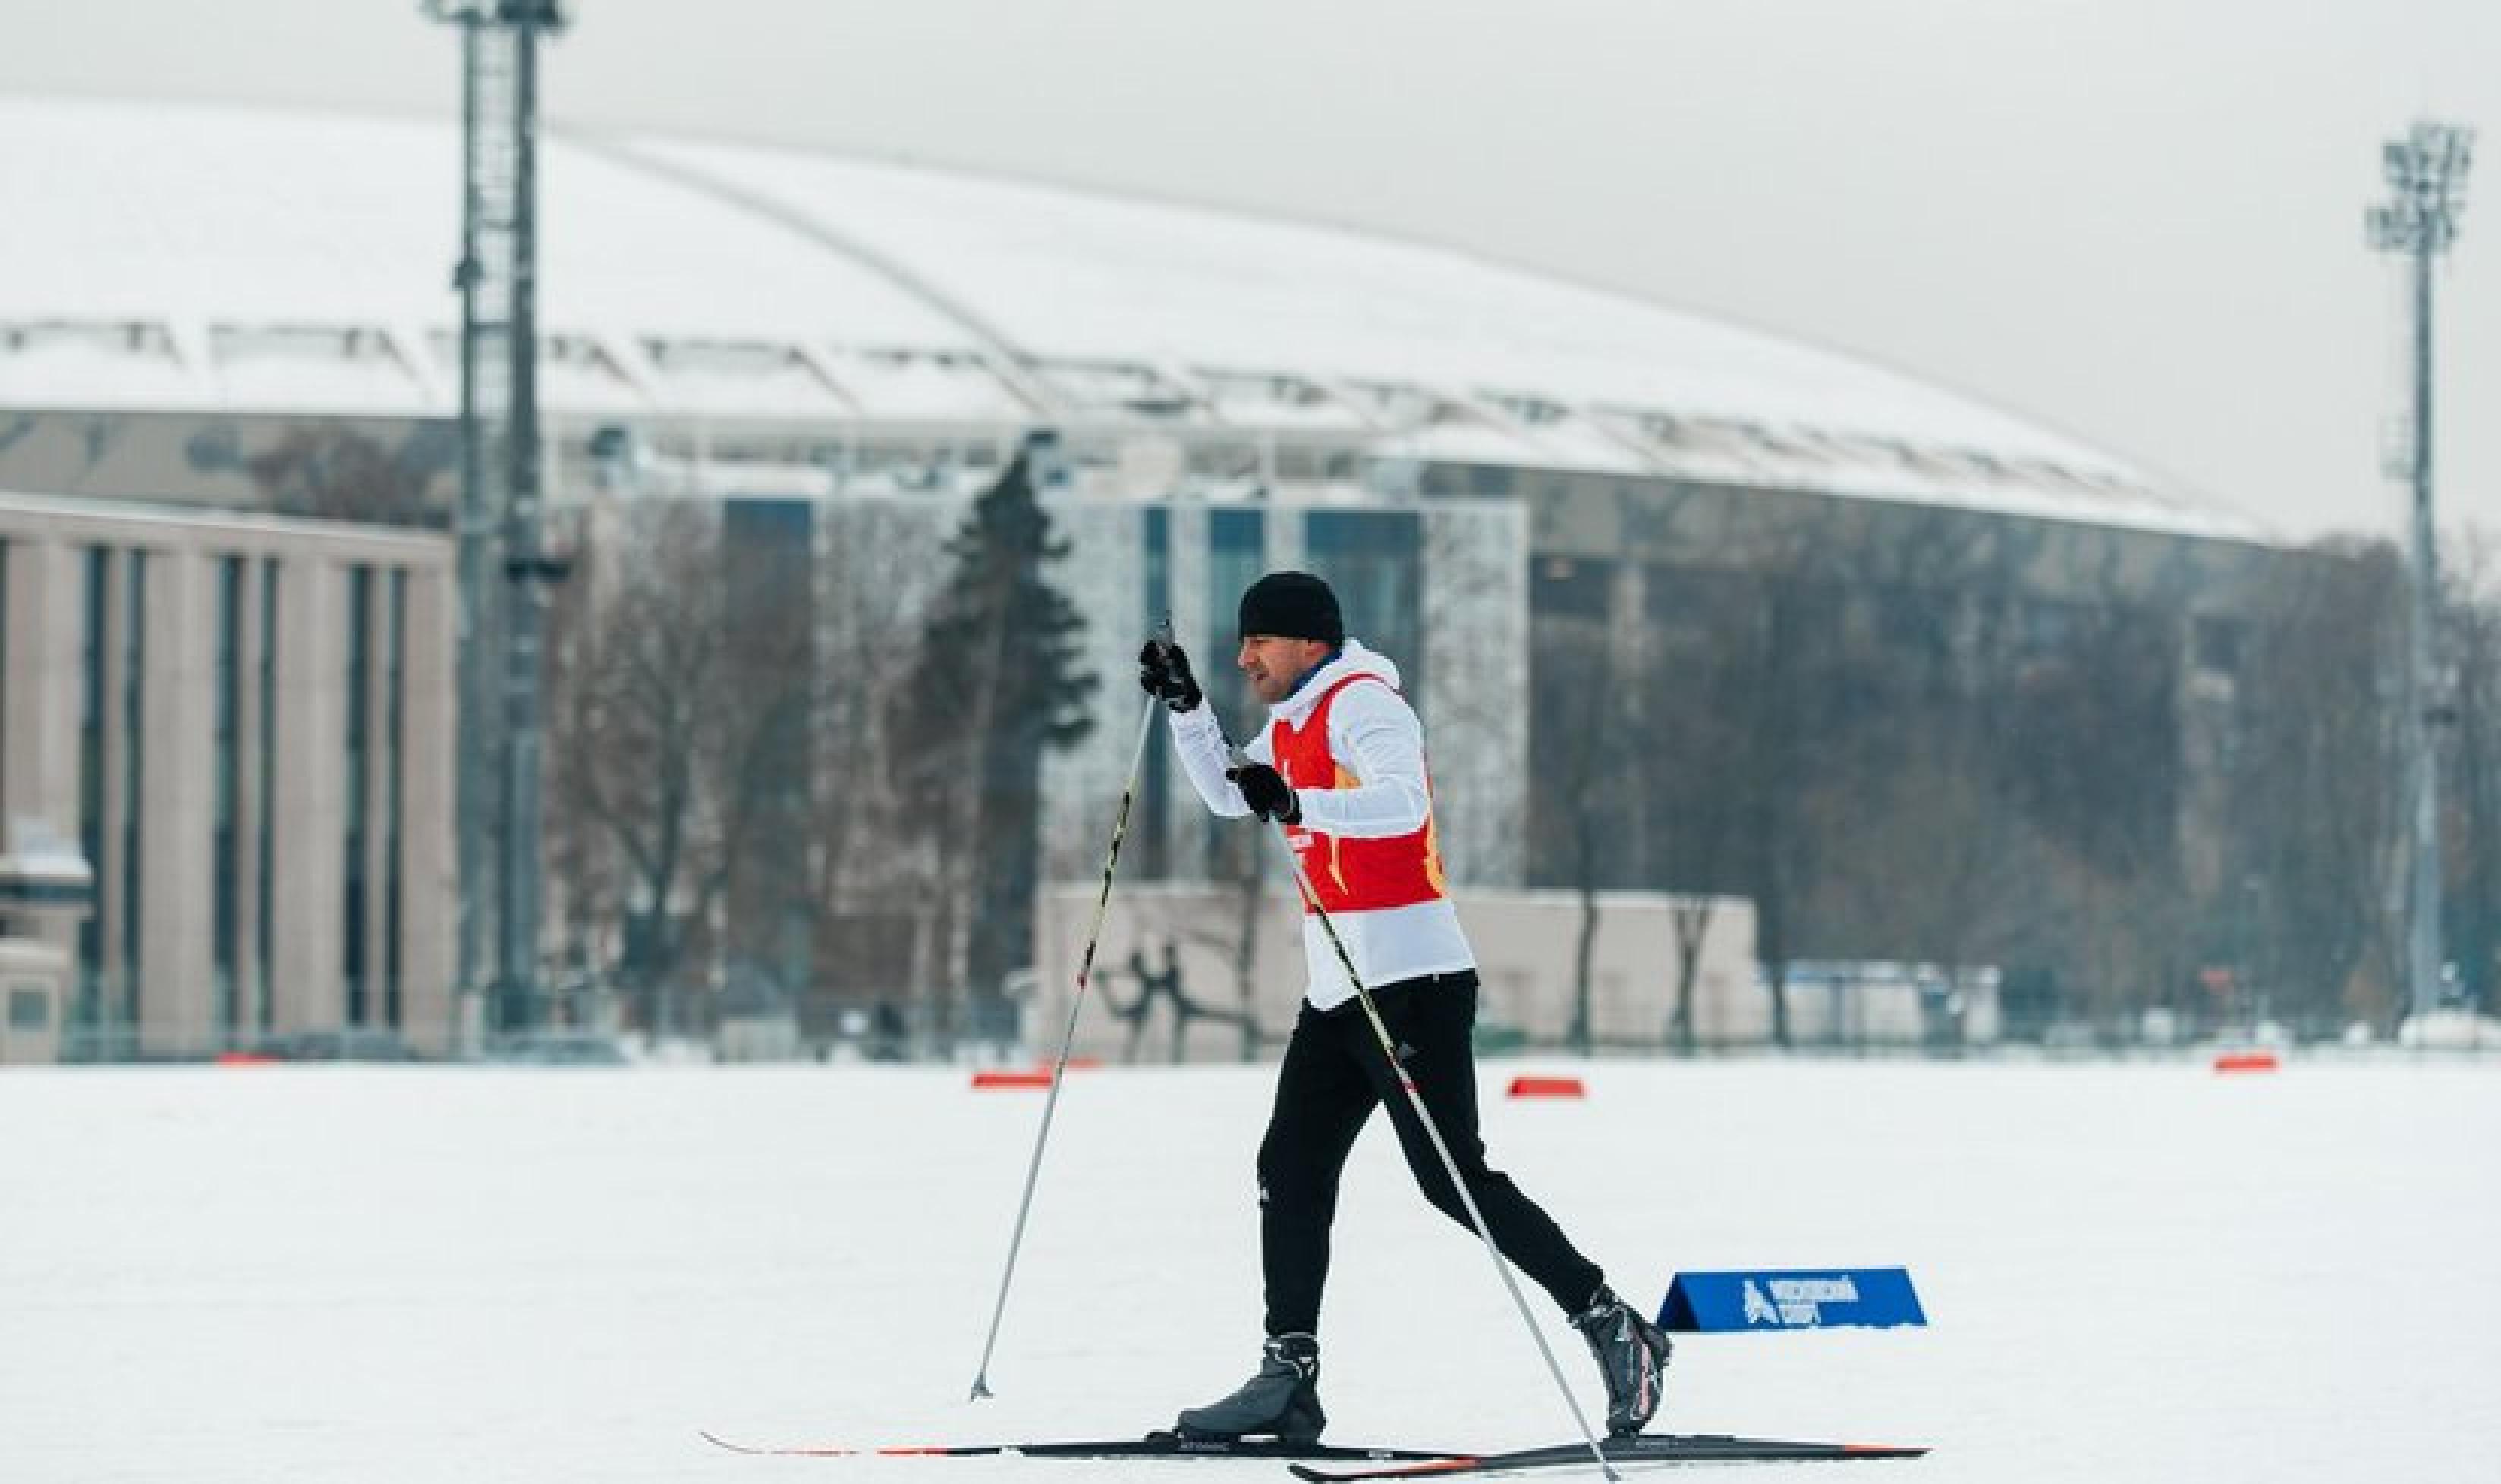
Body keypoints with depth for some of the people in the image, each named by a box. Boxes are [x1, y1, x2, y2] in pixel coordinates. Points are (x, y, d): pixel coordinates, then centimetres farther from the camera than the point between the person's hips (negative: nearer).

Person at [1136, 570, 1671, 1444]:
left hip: (1410, 978, -10)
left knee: (1454, 1178, -11)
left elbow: (1402, 803, -29)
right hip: (1336, 986, 10)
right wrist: (1185, 708, 21)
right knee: (1291, 1173, 5)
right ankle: (1288, 1378, 5)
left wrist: (1296, 804, -41)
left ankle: (1613, 1329, -4)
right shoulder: (1294, 722, 18)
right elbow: (1229, 797, 34)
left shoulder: (1361, 703, -12)